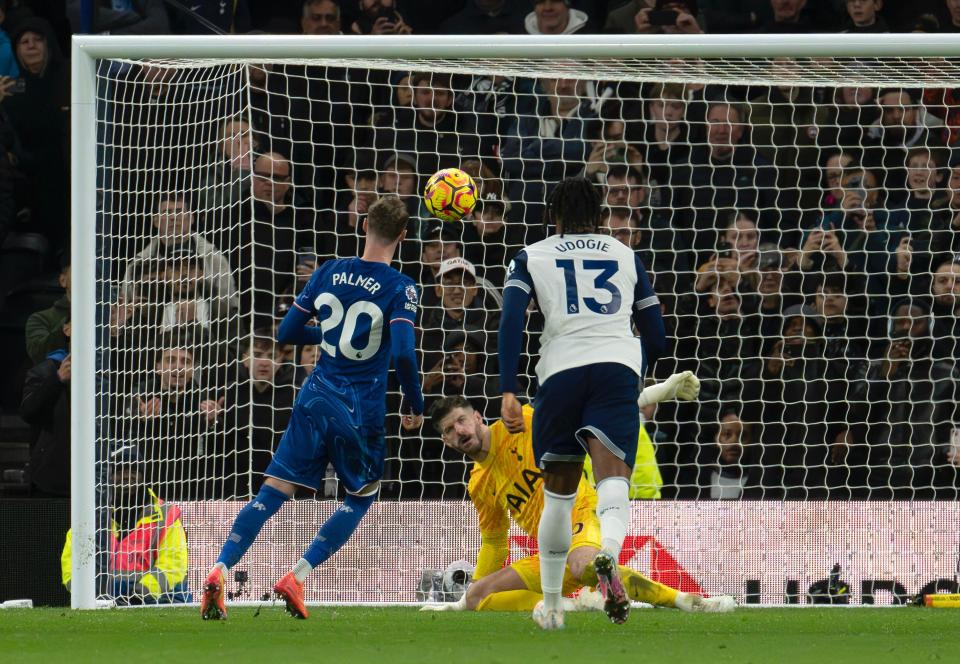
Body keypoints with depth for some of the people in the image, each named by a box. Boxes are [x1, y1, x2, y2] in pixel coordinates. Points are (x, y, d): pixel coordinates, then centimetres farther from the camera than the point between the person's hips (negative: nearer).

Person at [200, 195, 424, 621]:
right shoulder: (400, 289, -9)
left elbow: (286, 333, 9)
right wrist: (415, 405, -6)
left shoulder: (329, 272, 5)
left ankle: (220, 570, -14)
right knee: (361, 497, 17)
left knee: (275, 491, 3)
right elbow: (403, 353, -21)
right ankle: (297, 577, 3)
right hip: (361, 409, -3)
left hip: (316, 399, 3)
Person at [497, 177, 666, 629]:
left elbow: (511, 322, 0)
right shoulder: (626, 257, 23)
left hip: (561, 370, 0)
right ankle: (608, 553, -51)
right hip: (620, 365, 0)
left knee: (558, 493, 17)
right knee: (612, 477, -18)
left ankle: (551, 605, 27)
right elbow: (657, 339, 24)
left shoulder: (532, 257, 17)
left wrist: (508, 393, -6)